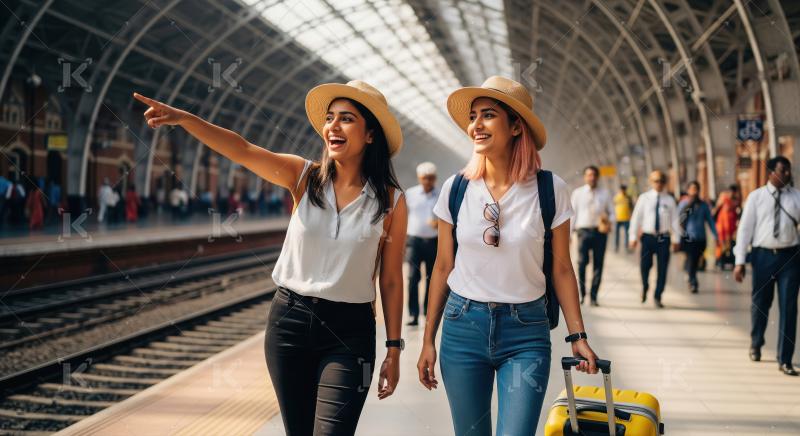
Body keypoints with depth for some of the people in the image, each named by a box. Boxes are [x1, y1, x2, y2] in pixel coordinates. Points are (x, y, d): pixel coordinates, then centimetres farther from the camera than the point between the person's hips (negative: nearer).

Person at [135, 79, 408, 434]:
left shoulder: (391, 202, -4)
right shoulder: (304, 178, -2)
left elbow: (391, 279, 0)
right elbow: (242, 151, -15)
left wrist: (393, 350, 2)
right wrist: (183, 118, -29)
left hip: (349, 332, -2)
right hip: (289, 320, 2)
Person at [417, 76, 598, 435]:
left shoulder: (550, 190, -6)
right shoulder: (455, 189, -1)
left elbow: (561, 269, 1)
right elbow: (443, 268, 5)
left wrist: (577, 336, -2)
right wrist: (428, 340, 6)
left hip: (526, 331, -2)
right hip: (462, 325, 2)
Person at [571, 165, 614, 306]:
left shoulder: (605, 194, 11)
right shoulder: (578, 193, 7)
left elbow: (611, 213, 13)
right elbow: (572, 213, 6)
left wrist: (609, 222, -10)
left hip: (600, 231, 2)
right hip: (584, 231, -1)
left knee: (598, 265, 2)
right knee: (582, 263, -11)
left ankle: (593, 297, 8)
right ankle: (581, 293, 5)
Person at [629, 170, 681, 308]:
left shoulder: (669, 200, 3)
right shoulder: (644, 198, 2)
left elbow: (674, 220, 5)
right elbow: (636, 218, 2)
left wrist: (676, 239, 2)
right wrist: (633, 237, -3)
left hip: (664, 238, 1)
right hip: (647, 237, 0)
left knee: (662, 268, 1)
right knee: (645, 266, -3)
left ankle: (658, 297, 13)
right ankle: (645, 287, 29)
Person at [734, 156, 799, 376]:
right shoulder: (756, 197, 1)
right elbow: (745, 228, 0)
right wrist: (740, 261, -4)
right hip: (763, 255, 0)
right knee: (760, 304, 14)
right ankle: (756, 344, 41)